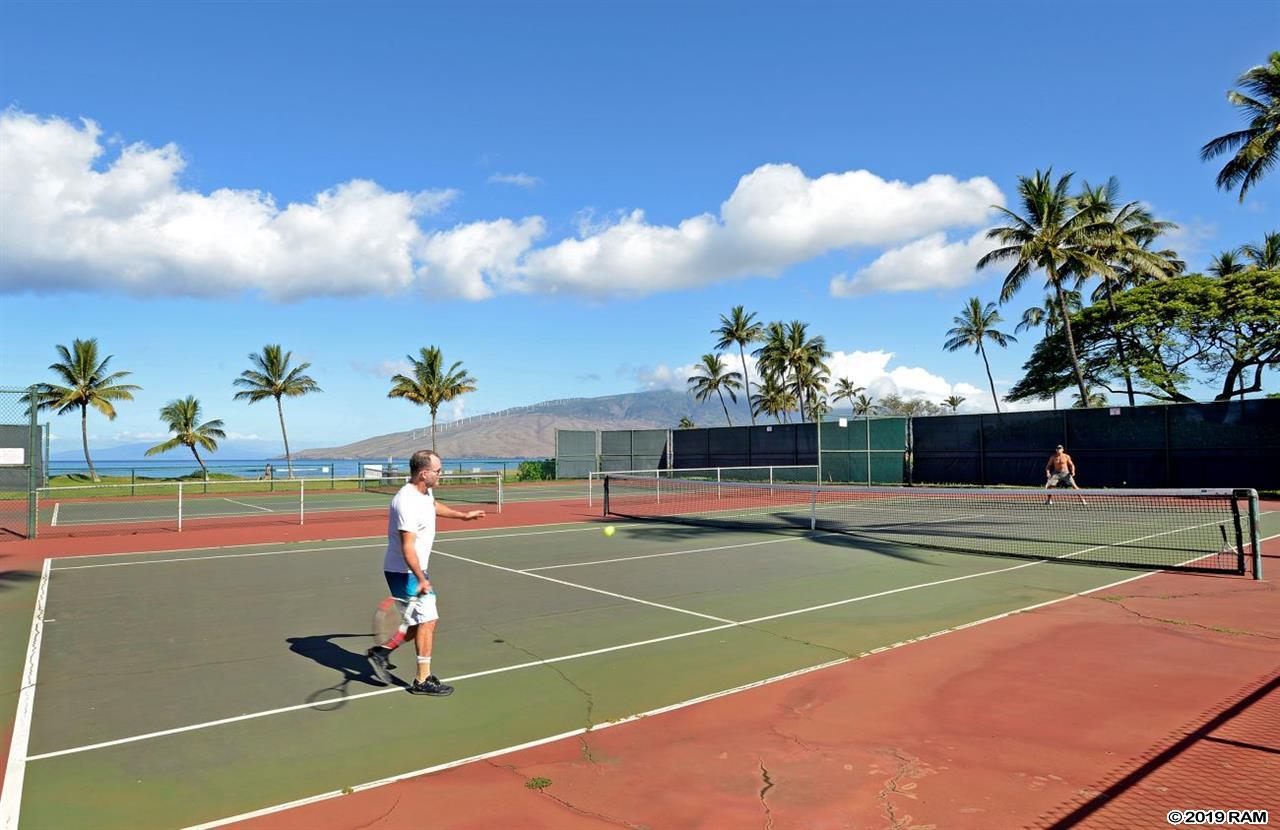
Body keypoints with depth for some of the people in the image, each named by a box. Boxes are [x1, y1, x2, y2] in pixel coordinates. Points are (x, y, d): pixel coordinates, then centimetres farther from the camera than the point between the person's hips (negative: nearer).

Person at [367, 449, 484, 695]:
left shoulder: (425, 492, 4)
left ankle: (381, 652, 23)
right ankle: (423, 680, 3)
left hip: (416, 571, 10)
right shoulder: (408, 503, -26)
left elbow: (434, 506, 31)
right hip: (405, 572, -10)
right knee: (427, 620, -6)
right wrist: (421, 579, -34)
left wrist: (462, 515, 37)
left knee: (419, 623, 15)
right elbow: (407, 548, -30)